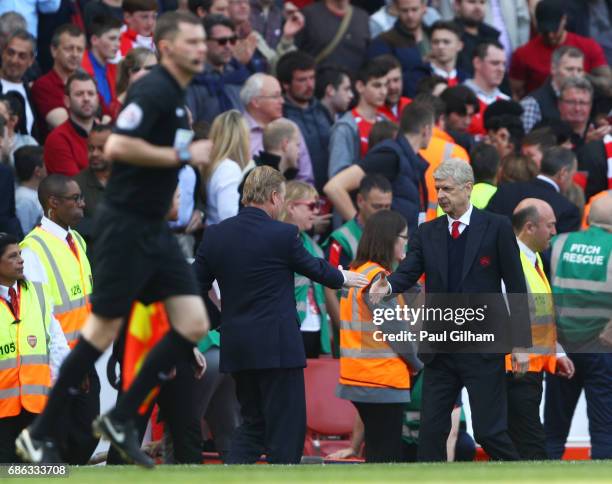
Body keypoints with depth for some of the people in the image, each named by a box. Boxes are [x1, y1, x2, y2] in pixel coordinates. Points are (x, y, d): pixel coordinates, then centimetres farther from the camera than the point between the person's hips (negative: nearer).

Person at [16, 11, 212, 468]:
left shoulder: (176, 95, 14)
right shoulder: (154, 91, -15)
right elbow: (118, 145, -27)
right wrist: (182, 155, -20)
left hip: (154, 229, 9)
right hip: (125, 225, -9)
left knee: (194, 325, 0)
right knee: (103, 330, -4)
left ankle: (120, 420, 9)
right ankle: (39, 434, 7)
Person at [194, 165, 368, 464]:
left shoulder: (215, 235, 2)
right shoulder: (283, 235, -11)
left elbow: (193, 290, 5)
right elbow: (314, 269, 6)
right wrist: (342, 278, 26)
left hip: (235, 347, 6)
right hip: (277, 347, -6)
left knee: (252, 423, 16)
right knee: (286, 428, 2)